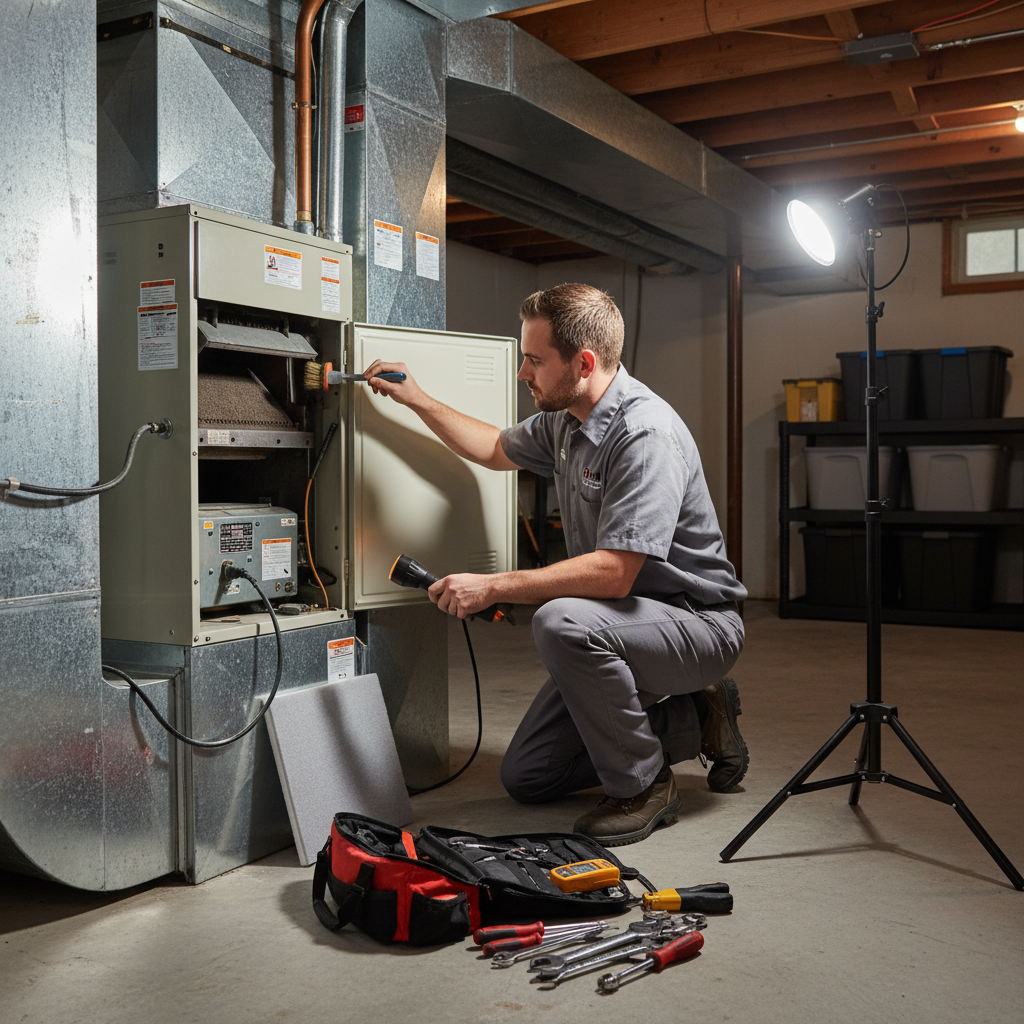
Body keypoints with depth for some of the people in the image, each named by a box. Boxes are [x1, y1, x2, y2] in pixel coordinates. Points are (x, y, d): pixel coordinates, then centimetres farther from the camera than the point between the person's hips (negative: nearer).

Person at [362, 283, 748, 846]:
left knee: (563, 621, -38)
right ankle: (691, 719, 17)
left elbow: (614, 572, -33)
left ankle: (643, 785, -15)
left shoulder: (645, 433, -26)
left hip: (696, 621, -9)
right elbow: (498, 449, 25)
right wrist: (417, 400, 19)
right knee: (525, 777, 7)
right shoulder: (565, 419, 3)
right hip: (623, 621, 9)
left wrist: (493, 586, -29)